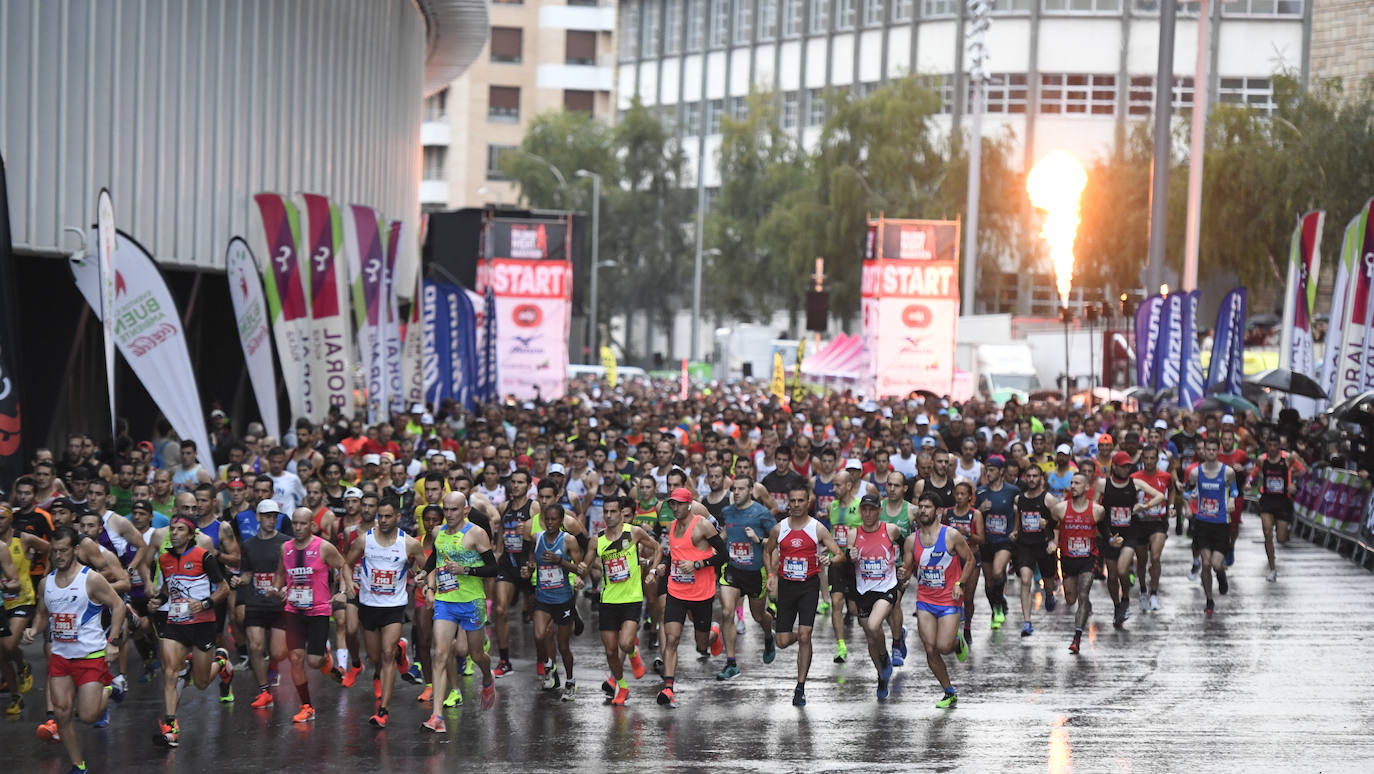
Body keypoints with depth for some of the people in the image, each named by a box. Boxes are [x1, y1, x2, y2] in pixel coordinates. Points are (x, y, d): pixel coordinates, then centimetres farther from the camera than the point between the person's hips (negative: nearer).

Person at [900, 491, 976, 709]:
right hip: (925, 601, 3)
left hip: (949, 601, -3)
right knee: (930, 650, -2)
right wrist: (903, 574, -16)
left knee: (944, 647, -13)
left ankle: (957, 642, 24)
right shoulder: (912, 540, 3)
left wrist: (960, 584, -10)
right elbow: (907, 569, 8)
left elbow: (969, 560, 2)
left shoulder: (952, 536, -8)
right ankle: (949, 693, 14)